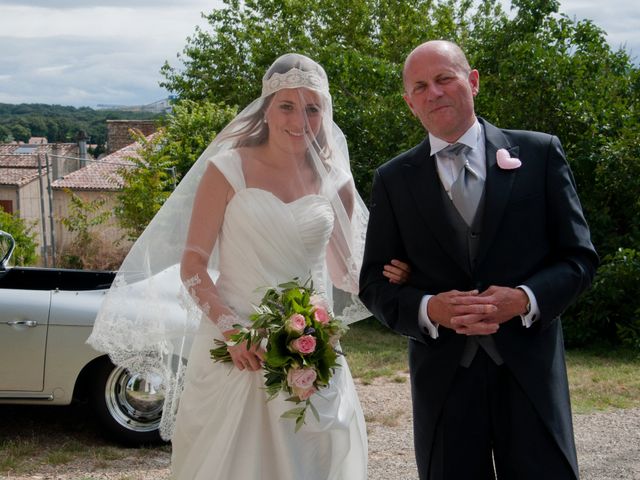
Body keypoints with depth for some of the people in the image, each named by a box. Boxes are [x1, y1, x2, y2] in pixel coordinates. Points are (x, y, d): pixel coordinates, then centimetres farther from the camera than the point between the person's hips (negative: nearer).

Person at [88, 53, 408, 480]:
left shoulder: (334, 182, 5)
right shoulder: (228, 169, -4)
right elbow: (192, 264, -5)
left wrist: (384, 277, -7)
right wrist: (231, 331, -19)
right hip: (235, 348, -2)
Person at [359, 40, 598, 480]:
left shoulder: (540, 153, 3)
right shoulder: (394, 179, 5)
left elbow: (579, 256, 3)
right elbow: (376, 283, 5)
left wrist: (524, 299, -15)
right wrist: (429, 309, -14)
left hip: (529, 369, -1)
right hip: (443, 375, 1)